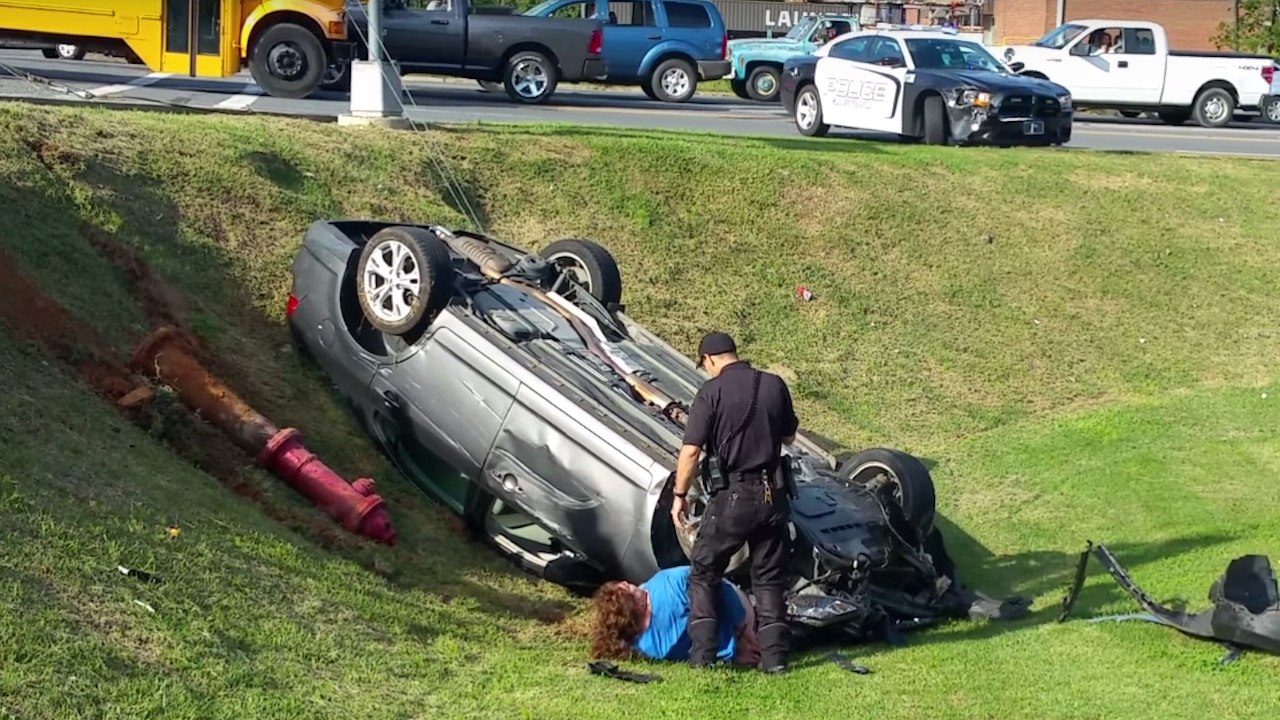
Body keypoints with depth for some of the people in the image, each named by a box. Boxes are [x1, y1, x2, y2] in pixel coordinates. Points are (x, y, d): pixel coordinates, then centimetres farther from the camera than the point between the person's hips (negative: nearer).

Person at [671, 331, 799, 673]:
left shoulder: (712, 392, -10)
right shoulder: (774, 385, 3)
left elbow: (691, 451, -13)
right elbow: (789, 437, 16)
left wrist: (680, 495, -3)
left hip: (731, 497, -4)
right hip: (773, 495, 4)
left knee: (702, 575, 10)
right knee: (769, 578, 14)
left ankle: (702, 652, 5)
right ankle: (774, 655, 10)